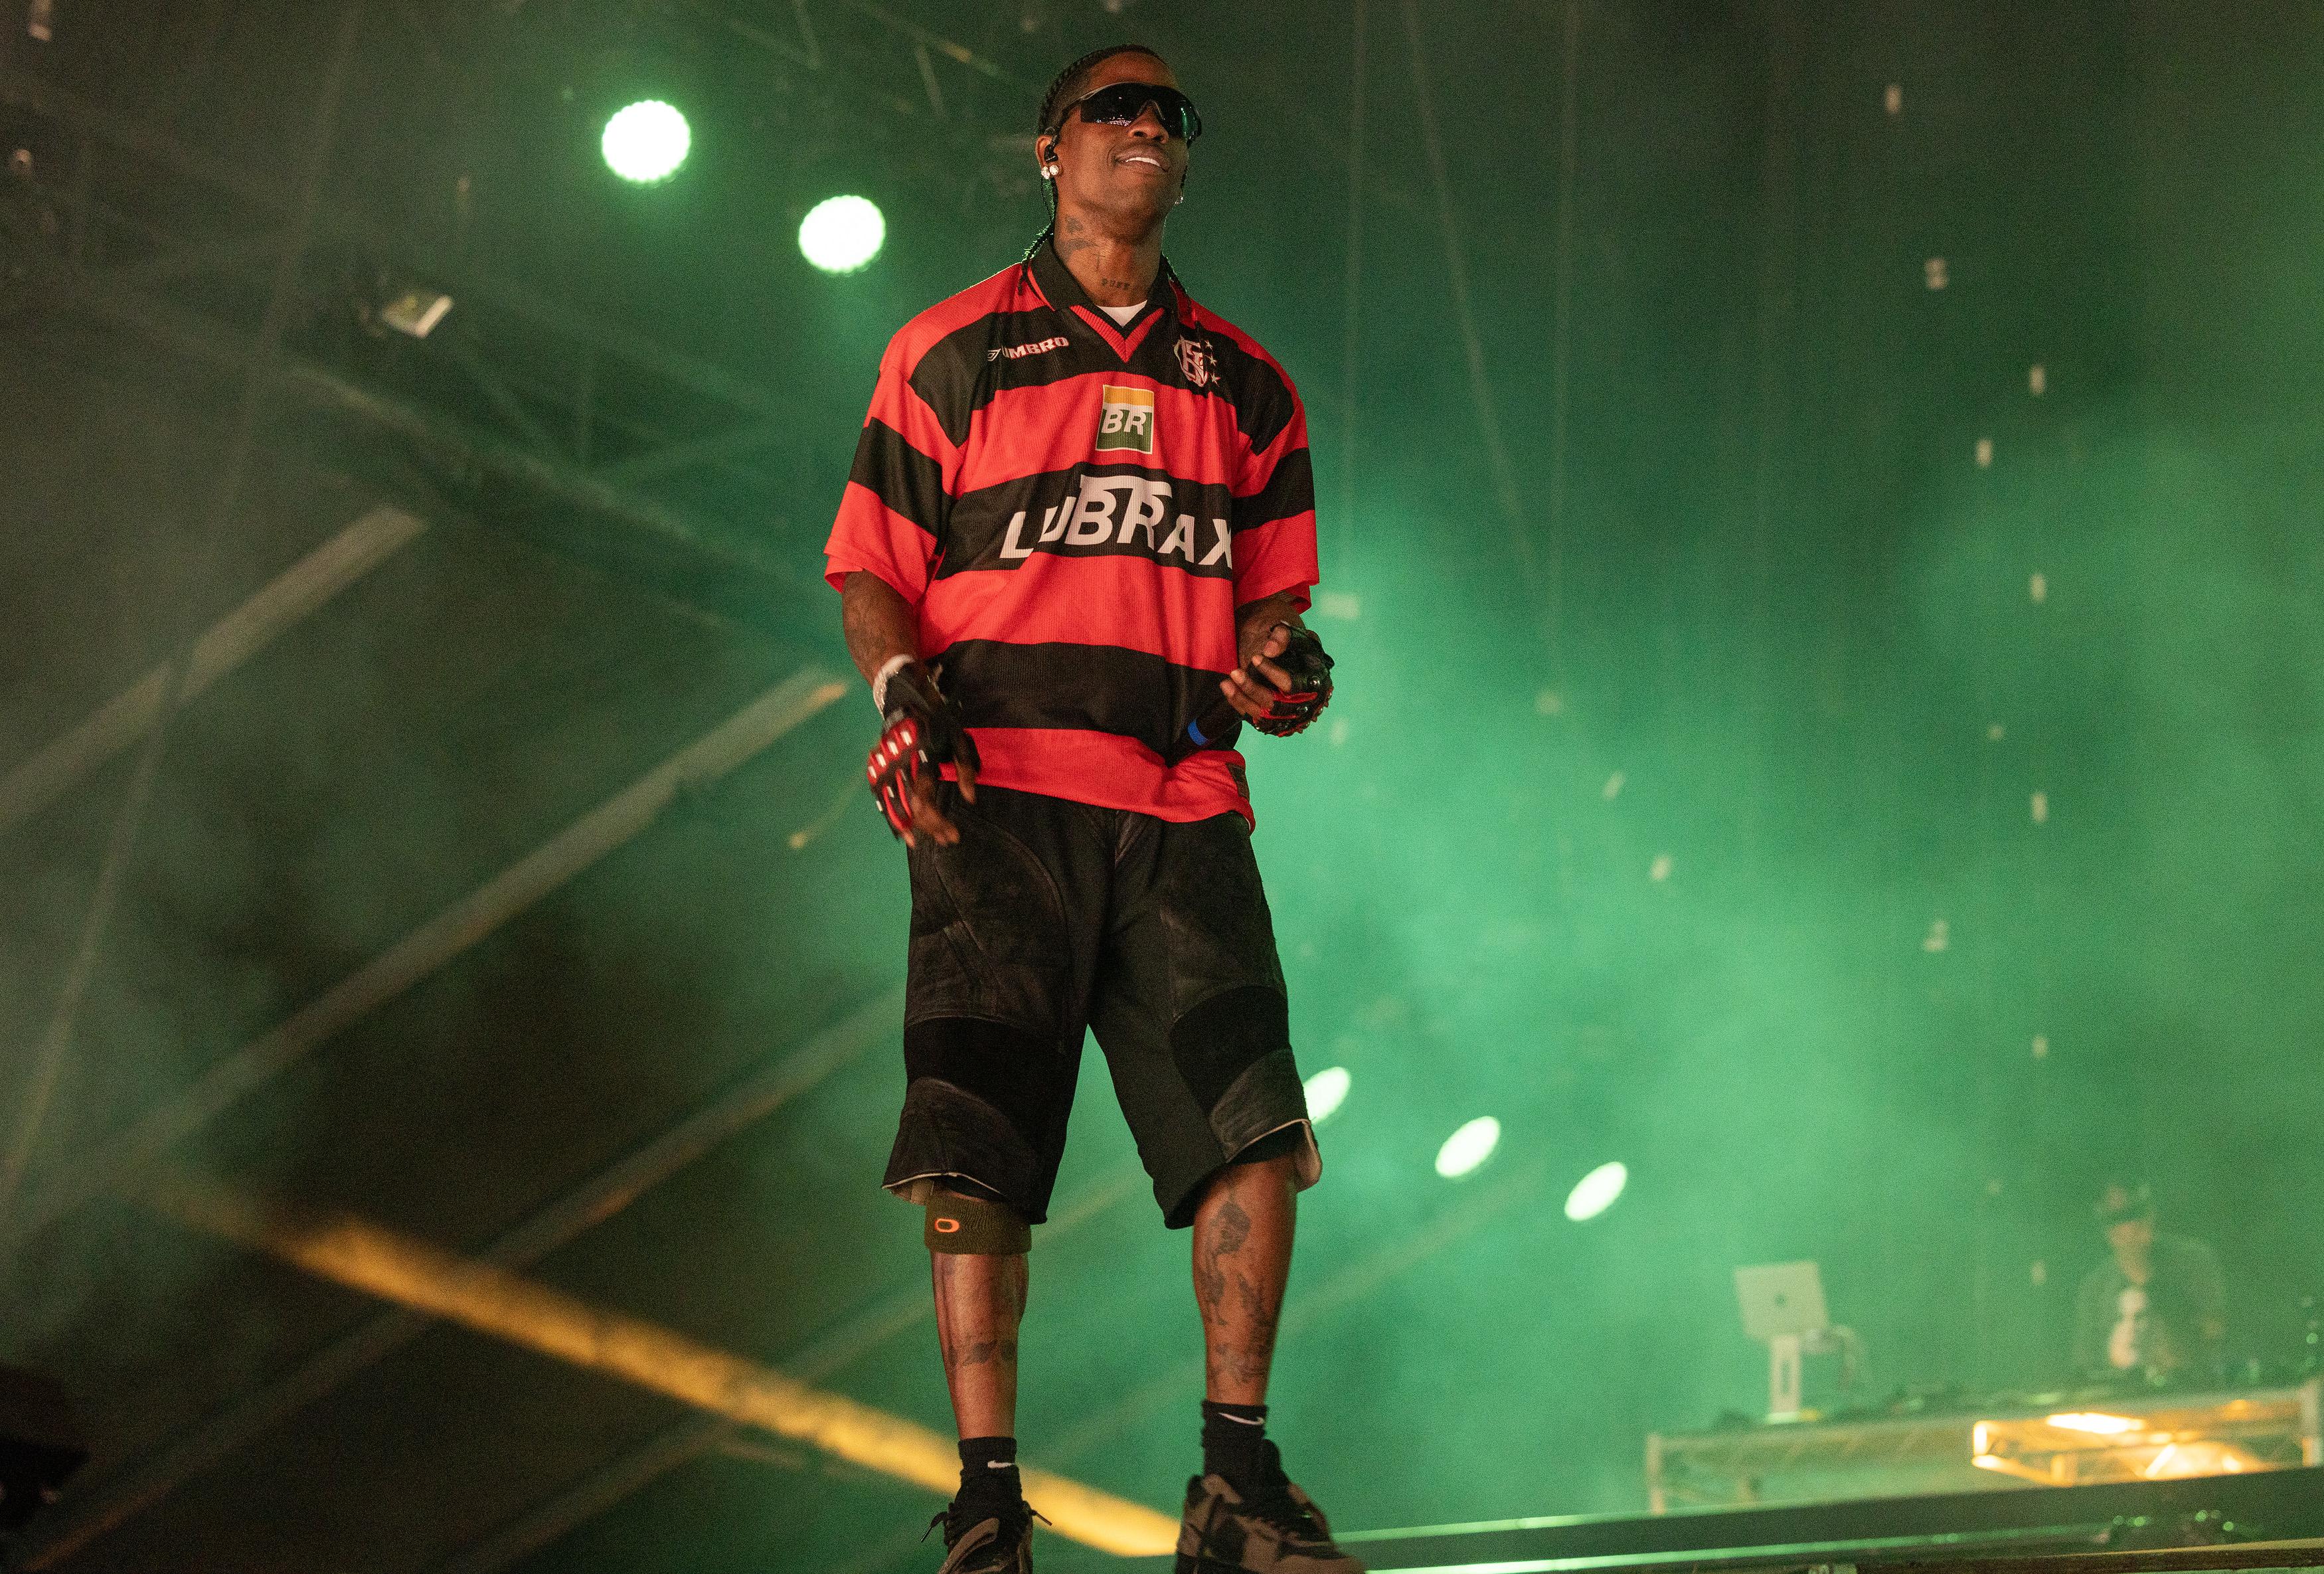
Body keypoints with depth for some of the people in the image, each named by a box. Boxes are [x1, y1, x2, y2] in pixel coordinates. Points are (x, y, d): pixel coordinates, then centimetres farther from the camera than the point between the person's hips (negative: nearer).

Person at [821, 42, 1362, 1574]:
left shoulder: (1244, 385, 20)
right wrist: (905, 691, -10)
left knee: (1254, 1129, -9)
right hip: (1001, 791, -3)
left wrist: (1276, 667, -1)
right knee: (977, 1159, -8)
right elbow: (873, 570, 8)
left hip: (1183, 806, 3)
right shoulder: (952, 351, 11)